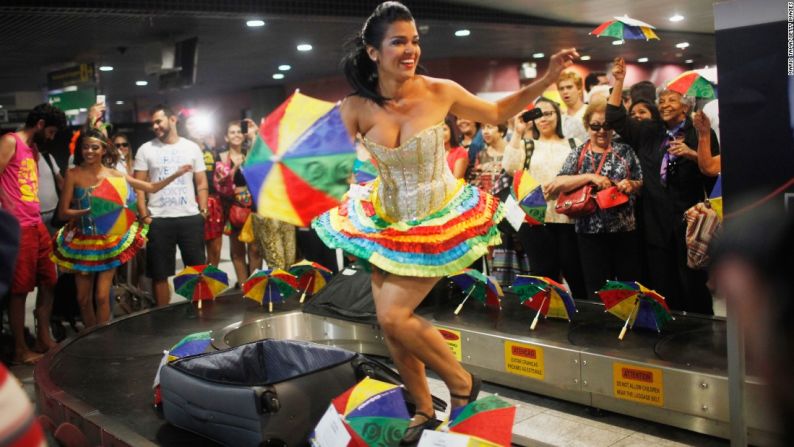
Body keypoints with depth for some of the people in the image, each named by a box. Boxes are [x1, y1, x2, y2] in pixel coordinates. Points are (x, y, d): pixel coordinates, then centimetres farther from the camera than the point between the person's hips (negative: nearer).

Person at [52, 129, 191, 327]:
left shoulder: (114, 175, -3)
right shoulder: (73, 174, -6)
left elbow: (152, 188, 2)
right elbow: (62, 212, -8)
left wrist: (176, 174, -7)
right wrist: (88, 211, -24)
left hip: (108, 241, 0)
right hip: (82, 242, 1)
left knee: (102, 297, -4)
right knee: (83, 298, 7)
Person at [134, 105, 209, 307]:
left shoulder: (192, 148, 7)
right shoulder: (145, 150, 4)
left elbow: (201, 183, 8)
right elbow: (139, 186, 1)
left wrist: (203, 211, -3)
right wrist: (144, 216, -8)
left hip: (190, 218, 0)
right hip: (158, 220, 0)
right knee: (159, 273, 6)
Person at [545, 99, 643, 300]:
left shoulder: (625, 151, 6)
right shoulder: (577, 155, 4)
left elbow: (642, 183, 8)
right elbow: (555, 185, -9)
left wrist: (632, 185, -14)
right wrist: (590, 177, -20)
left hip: (625, 229, 0)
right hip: (591, 231, 0)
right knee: (598, 291, 6)